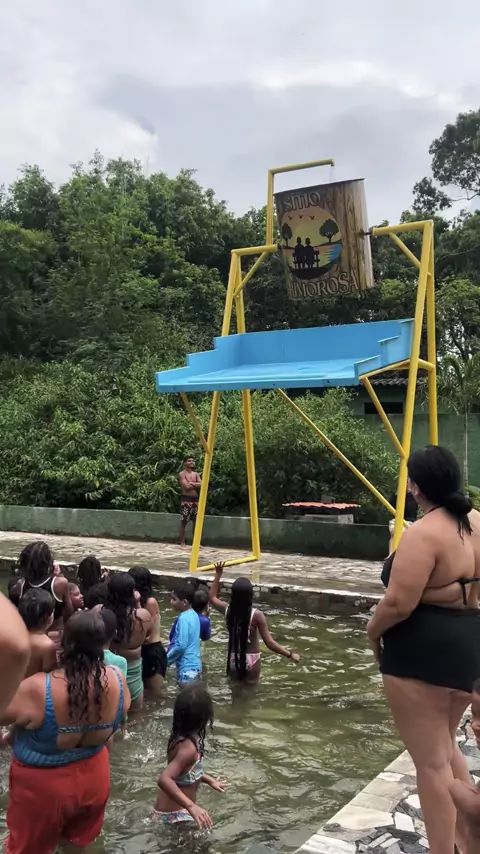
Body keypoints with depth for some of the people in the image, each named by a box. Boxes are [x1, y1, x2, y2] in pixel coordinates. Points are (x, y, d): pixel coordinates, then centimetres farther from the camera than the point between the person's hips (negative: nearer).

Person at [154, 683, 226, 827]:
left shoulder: (179, 736, -4)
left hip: (173, 808, 10)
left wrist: (209, 780, 21)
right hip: (175, 813, -10)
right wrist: (191, 807, -47)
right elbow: (164, 780, -42)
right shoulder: (189, 747, -31)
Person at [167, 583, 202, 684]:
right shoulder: (194, 615, 8)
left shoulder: (183, 618, -19)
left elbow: (181, 645, -22)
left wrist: (165, 660, -9)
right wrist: (169, 657, 18)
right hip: (194, 664, 9)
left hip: (187, 667, -9)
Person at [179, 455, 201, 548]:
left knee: (196, 522, 9)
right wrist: (196, 485, -3)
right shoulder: (182, 474, -5)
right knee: (183, 522, -3)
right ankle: (182, 543, 1)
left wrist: (191, 483, -9)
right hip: (186, 500, -6)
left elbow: (201, 485, -1)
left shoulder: (196, 474, 14)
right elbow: (187, 487, -18)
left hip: (195, 500, 6)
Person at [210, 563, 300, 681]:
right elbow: (269, 643, -22)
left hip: (233, 660, 4)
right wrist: (290, 654, -15)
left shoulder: (228, 610, -9)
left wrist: (218, 575, 15)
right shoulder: (257, 615, -21)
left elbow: (212, 597, 13)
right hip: (251, 661, -4)